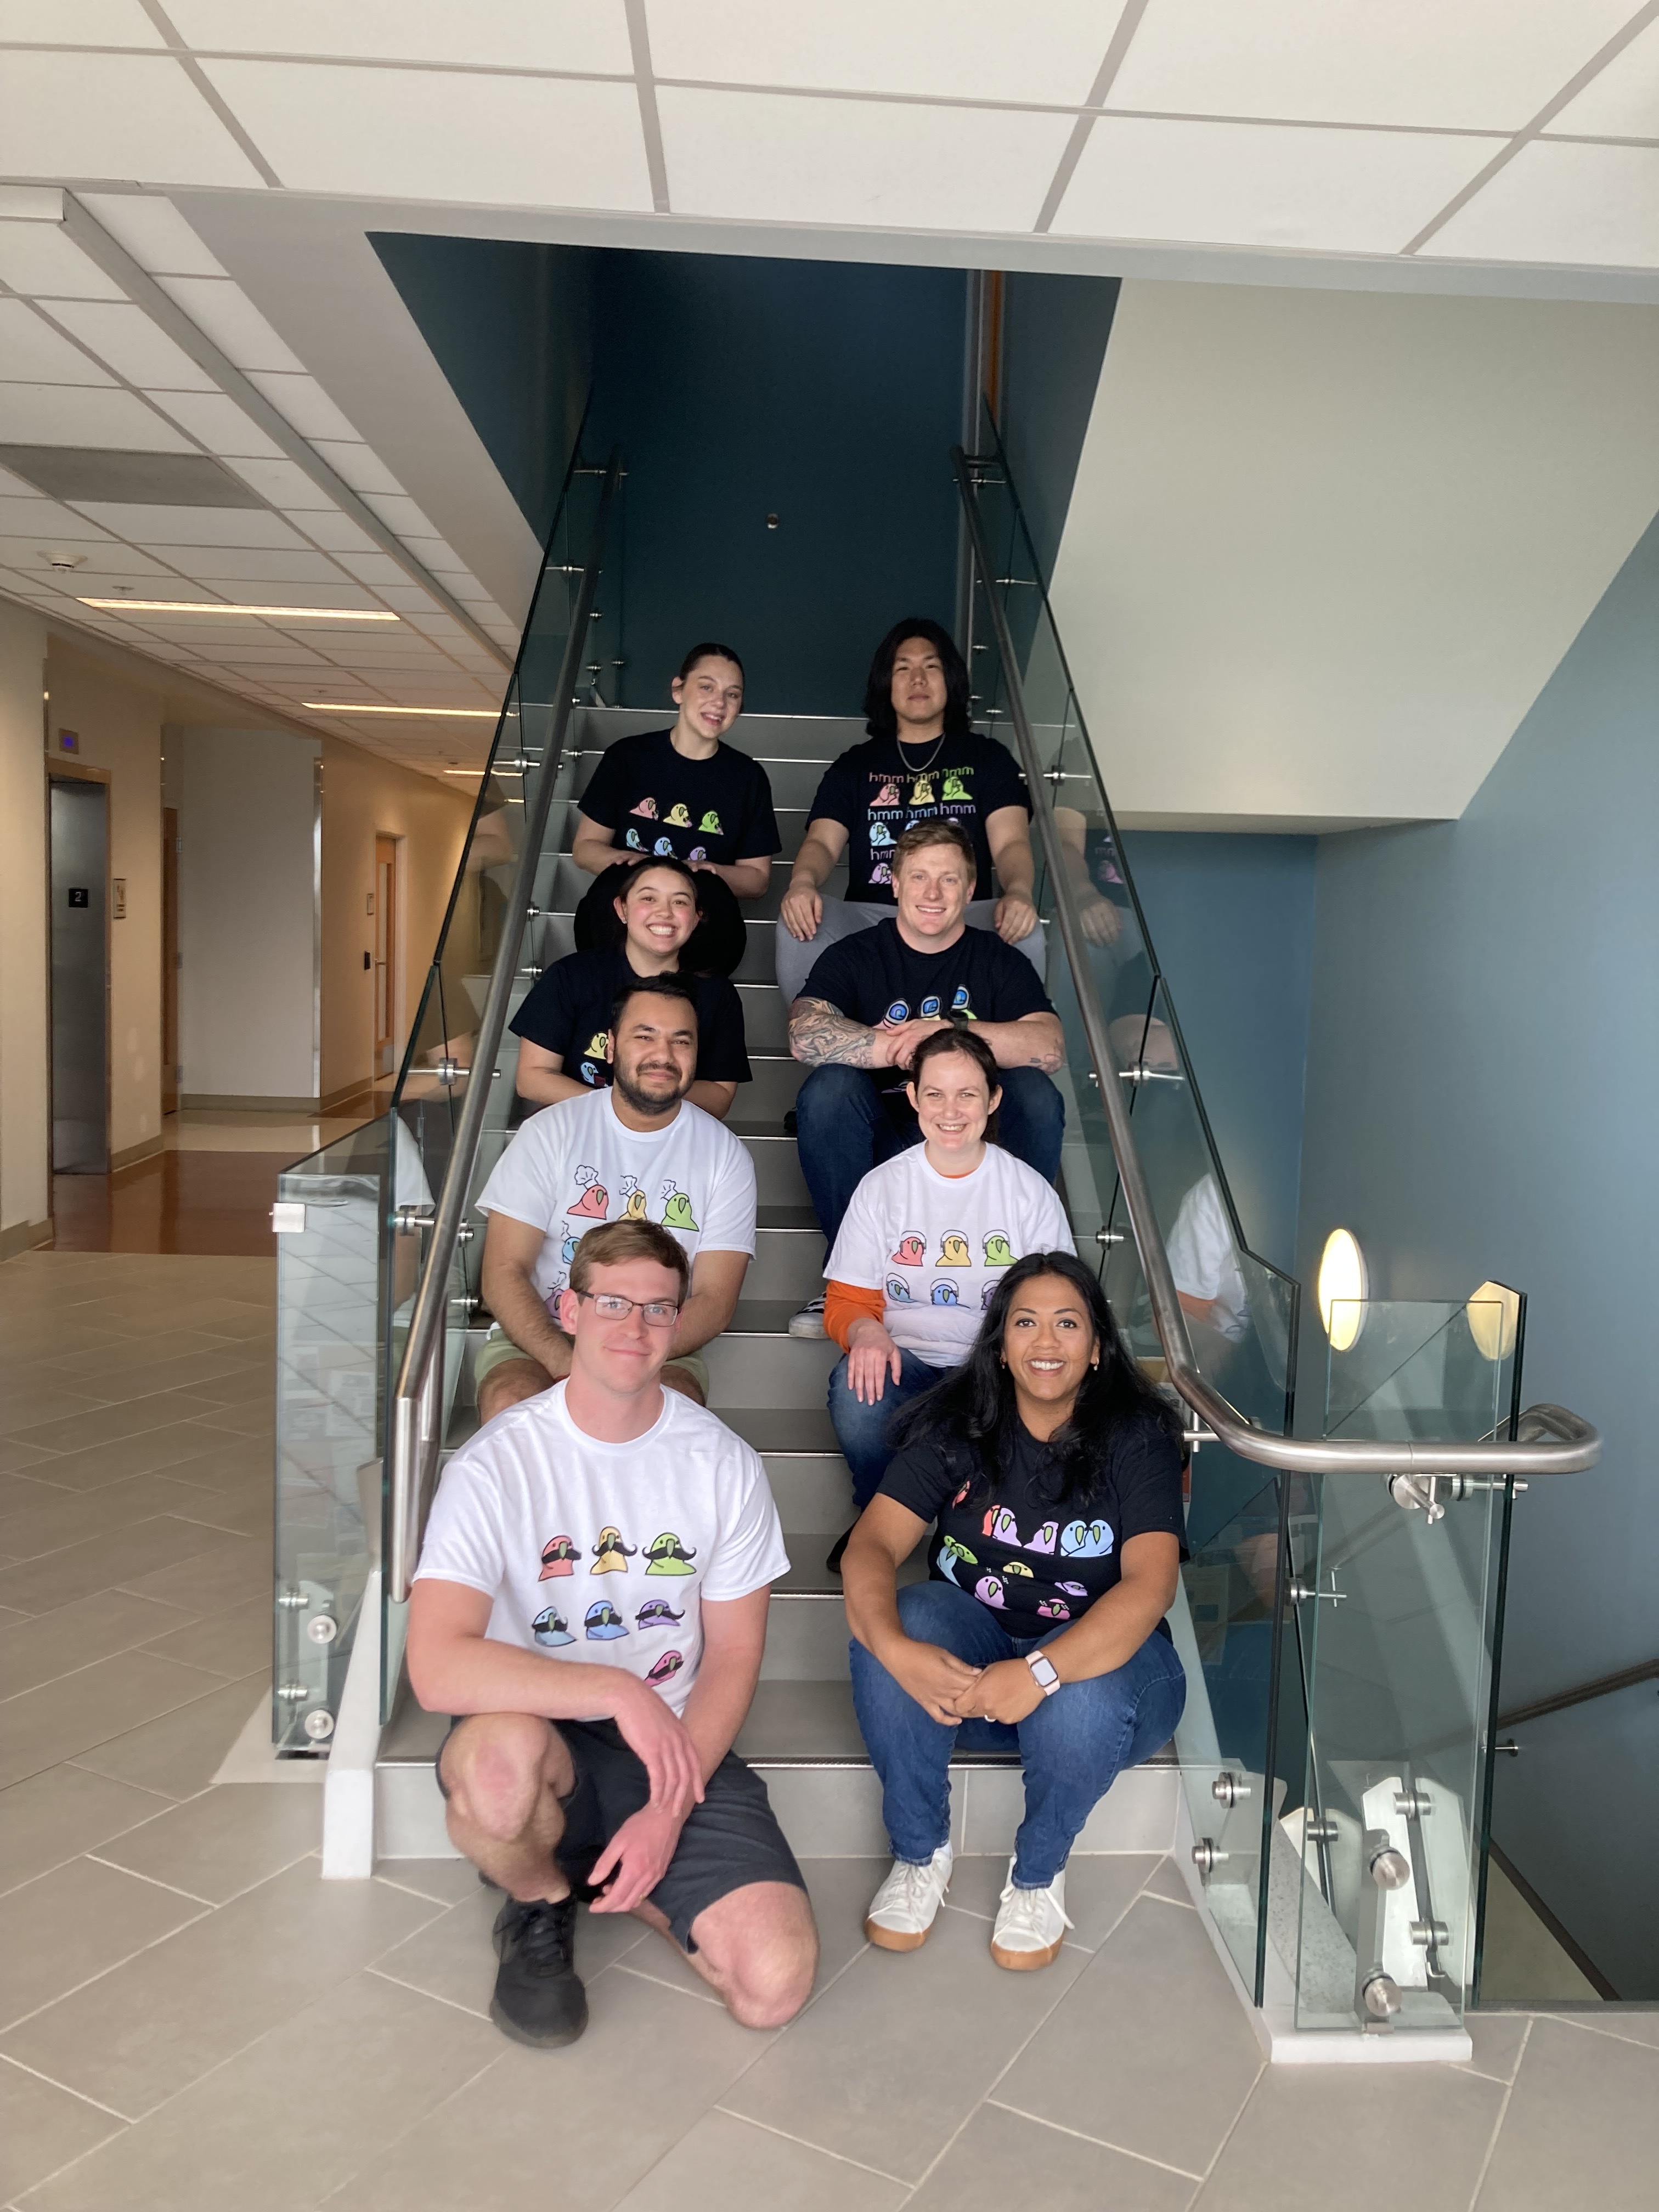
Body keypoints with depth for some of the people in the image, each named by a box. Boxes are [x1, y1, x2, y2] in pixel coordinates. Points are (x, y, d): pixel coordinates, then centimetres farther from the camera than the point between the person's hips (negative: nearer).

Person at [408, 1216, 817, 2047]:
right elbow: (438, 1668, -25)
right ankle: (541, 1904, -1)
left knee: (774, 1984, -17)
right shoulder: (497, 1464, -13)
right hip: (540, 1731, -2)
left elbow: (732, 1657, 0)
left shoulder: (723, 1463, -4)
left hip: (676, 1747, 2)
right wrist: (616, 1689, -29)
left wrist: (667, 1809, -11)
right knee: (496, 1761, -39)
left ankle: (605, 1876, 14)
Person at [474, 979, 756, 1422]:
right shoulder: (551, 1132, 0)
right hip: (540, 1339, 0)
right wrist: (566, 1363, -23)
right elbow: (503, 1273, -5)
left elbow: (713, 1301, -3)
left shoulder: (725, 1155, 2)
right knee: (510, 1402, -32)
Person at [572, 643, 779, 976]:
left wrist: (707, 871, -11)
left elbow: (758, 878, 10)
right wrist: (632, 861, -13)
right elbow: (584, 848, 8)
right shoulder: (626, 756, 6)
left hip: (703, 927, 1)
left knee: (710, 895, -30)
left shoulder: (749, 777, 7)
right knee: (618, 882, -30)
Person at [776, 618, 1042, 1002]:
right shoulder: (856, 765, 19)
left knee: (1023, 931, -33)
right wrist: (803, 882, -23)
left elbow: (1011, 842, 2)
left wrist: (1018, 892, -24)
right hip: (868, 918, 0)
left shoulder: (988, 758, 17)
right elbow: (822, 842, 4)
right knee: (797, 924, -30)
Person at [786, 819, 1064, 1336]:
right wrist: (903, 1046, -24)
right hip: (879, 1146, -1)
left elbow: (1048, 1048, -14)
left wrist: (949, 1032, -24)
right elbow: (806, 1035, -19)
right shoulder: (854, 957, 2)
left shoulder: (999, 961, 6)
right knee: (829, 1087, -29)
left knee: (1036, 1094, -26)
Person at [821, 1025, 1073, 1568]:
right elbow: (846, 1301, 6)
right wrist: (865, 1331, -20)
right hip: (906, 1359, 1)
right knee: (857, 1388, -34)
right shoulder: (882, 1186, 5)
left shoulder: (1030, 1191, 4)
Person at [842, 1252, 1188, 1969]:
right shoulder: (957, 1425, -6)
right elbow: (872, 1546, -15)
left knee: (1081, 1702, -36)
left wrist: (1039, 1672, -40)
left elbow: (1151, 1585, -25)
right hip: (964, 1662, 2)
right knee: (892, 1624, -29)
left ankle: (1038, 1874, -3)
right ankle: (920, 1855, -7)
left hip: (1096, 1653, -2)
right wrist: (896, 1649, -37)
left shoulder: (1137, 1436, -12)